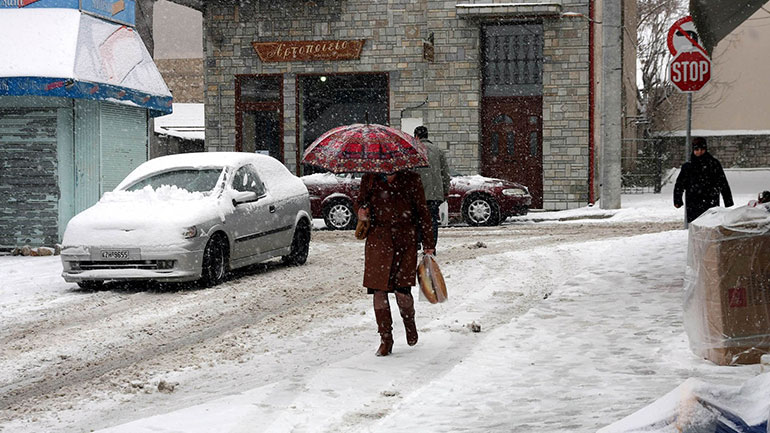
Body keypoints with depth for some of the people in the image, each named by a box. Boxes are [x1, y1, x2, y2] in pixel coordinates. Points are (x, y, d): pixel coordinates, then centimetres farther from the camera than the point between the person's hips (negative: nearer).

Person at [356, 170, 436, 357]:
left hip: (405, 238, -2)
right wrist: (361, 210, -8)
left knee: (402, 291, -8)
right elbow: (360, 200, 18)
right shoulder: (370, 179, 4)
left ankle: (409, 320, 26)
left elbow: (422, 210, 6)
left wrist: (428, 243, 6)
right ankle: (386, 340, 10)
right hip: (378, 239, 2)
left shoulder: (410, 178, 0)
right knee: (378, 290, -3)